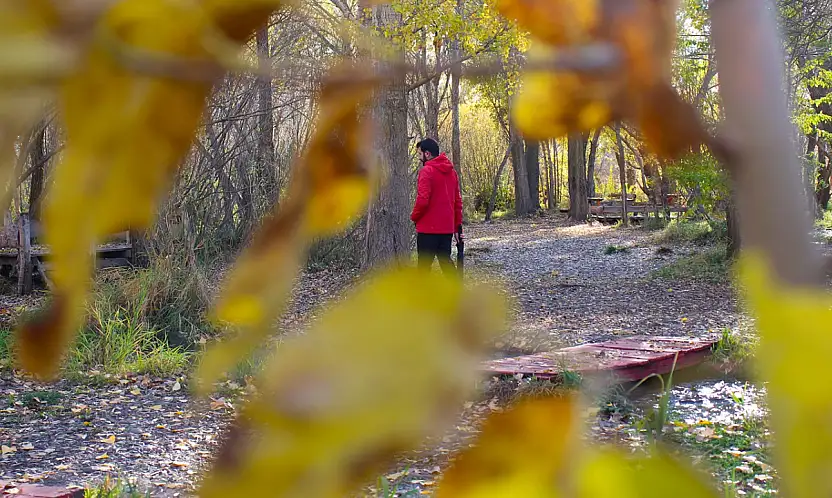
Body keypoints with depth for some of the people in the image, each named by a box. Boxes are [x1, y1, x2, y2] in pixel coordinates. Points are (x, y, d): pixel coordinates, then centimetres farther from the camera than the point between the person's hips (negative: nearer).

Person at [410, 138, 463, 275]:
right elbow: (458, 201, 13)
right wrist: (458, 226, 16)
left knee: (424, 265, -1)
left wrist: (414, 217, -2)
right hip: (447, 228, 7)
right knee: (445, 261, 13)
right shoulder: (451, 171, 11)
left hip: (428, 228, -7)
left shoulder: (427, 171, -12)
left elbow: (422, 200, -19)